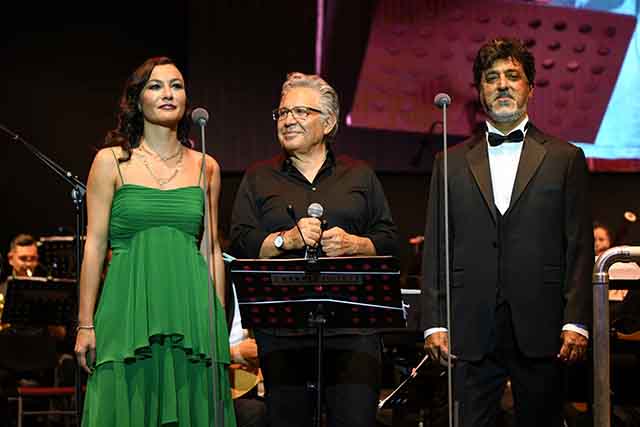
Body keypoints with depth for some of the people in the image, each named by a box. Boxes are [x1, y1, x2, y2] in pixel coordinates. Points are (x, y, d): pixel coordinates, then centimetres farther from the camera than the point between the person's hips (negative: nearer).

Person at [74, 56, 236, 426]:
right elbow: (95, 245, 1)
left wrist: (220, 323, 7)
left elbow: (212, 249, 11)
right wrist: (86, 323, -3)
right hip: (129, 308, -2)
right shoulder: (111, 161, 3)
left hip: (190, 308, 2)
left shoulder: (206, 168, 11)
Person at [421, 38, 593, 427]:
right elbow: (436, 248, 9)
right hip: (472, 331, 1)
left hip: (540, 331, -1)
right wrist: (435, 322, 1)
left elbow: (580, 247, 3)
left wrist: (576, 322, -5)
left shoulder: (564, 158, 7)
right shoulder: (452, 163, 12)